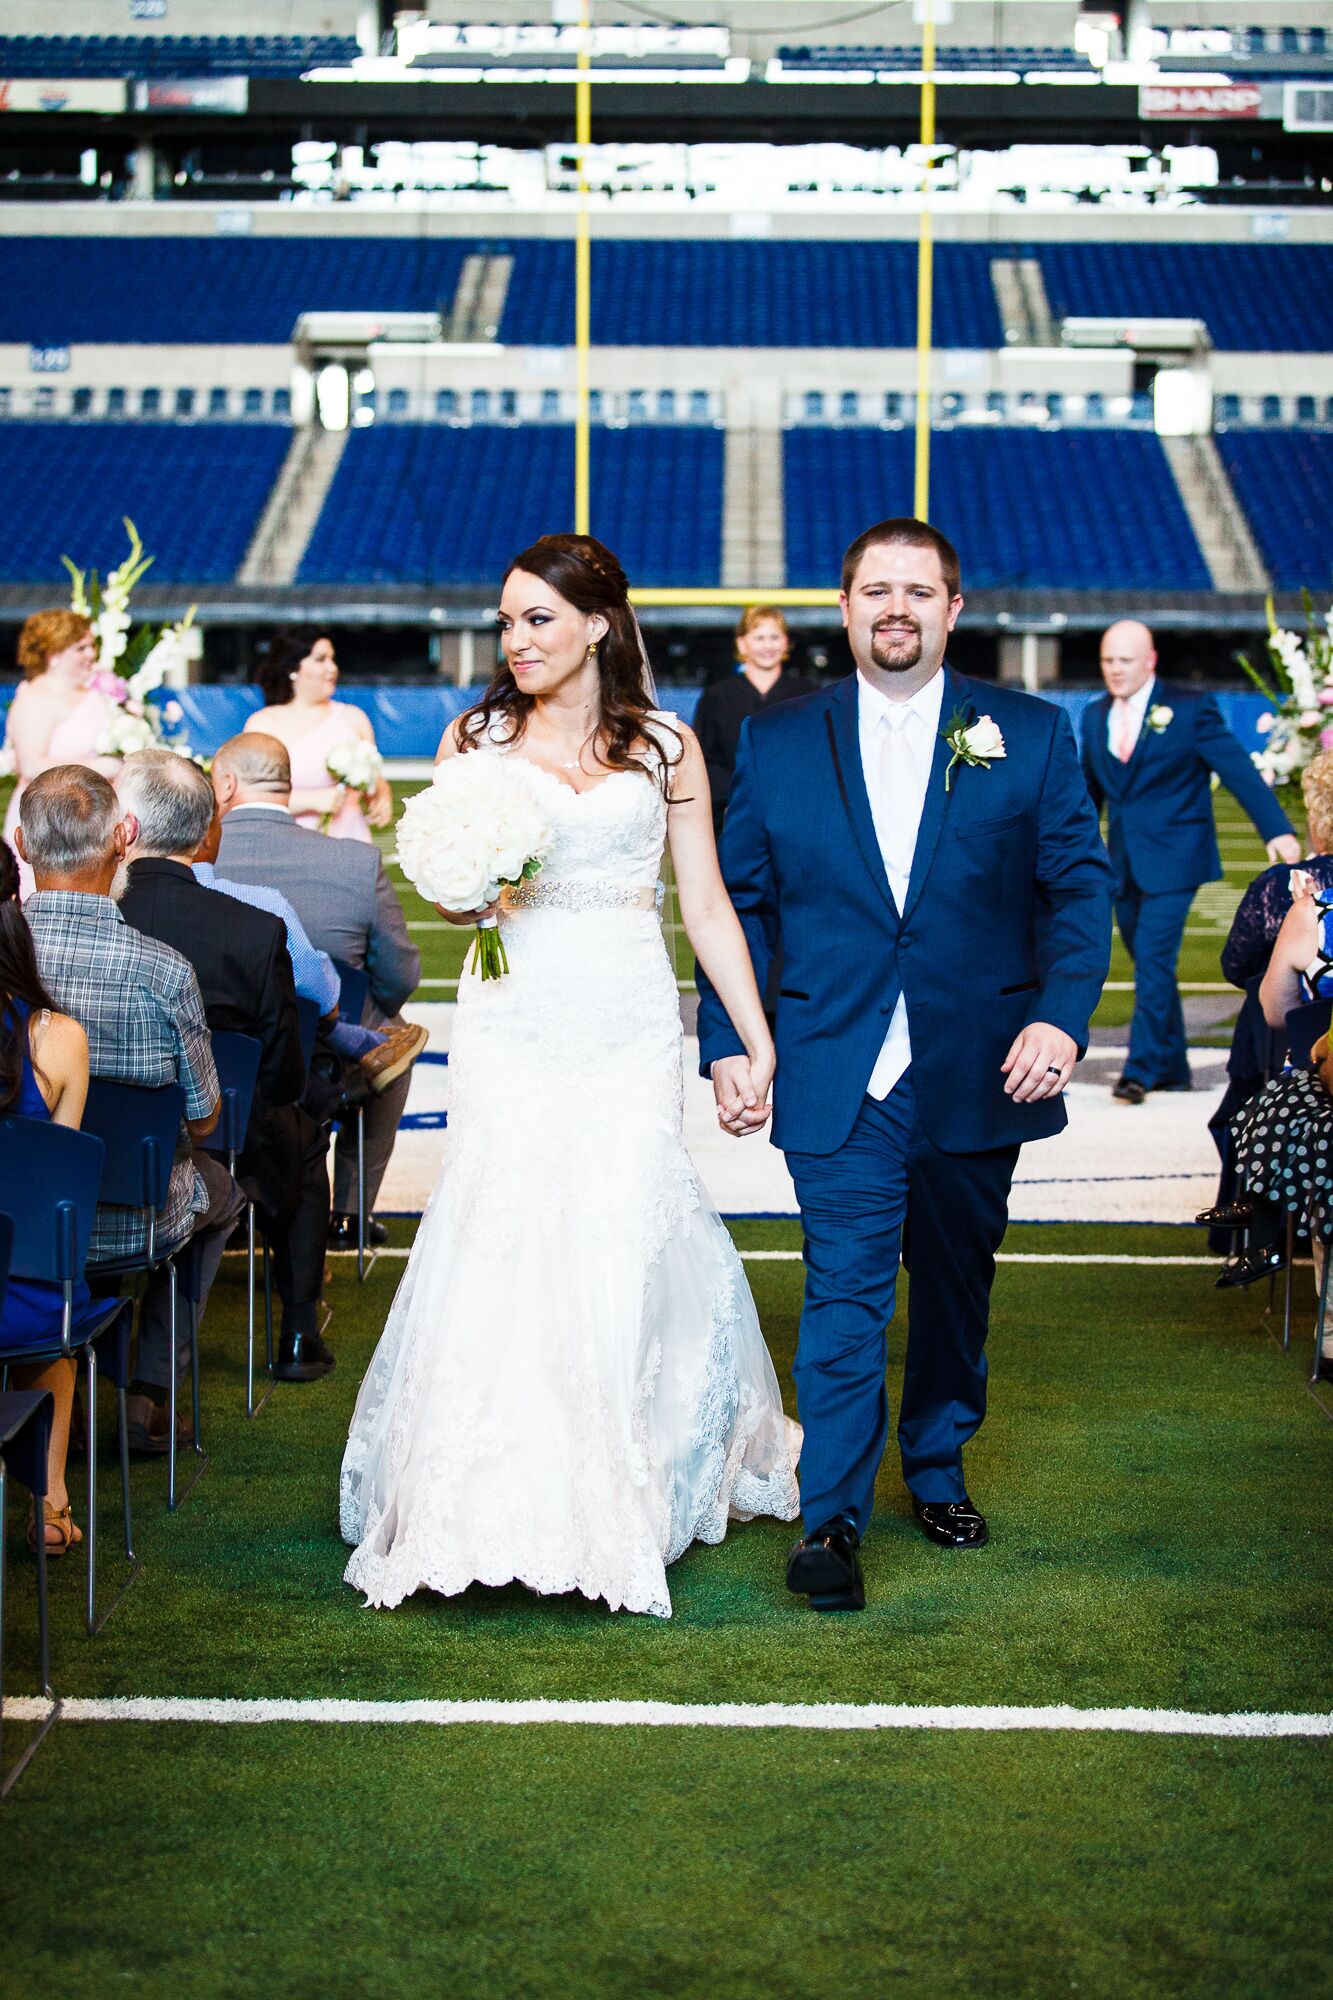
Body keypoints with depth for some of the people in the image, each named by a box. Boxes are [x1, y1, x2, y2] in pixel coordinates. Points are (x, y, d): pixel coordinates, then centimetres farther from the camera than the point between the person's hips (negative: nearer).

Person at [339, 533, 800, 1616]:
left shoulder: (664, 746, 7)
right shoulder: (476, 739, 9)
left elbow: (707, 903, 7)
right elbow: (445, 889, 13)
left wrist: (760, 1043, 2)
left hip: (626, 1026, 0)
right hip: (513, 1024, 0)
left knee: (623, 1249, -2)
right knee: (504, 1246, -6)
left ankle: (624, 1504, 14)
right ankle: (502, 1505, 3)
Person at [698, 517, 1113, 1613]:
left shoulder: (1031, 735, 3)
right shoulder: (776, 741, 4)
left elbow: (1080, 887, 0)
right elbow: (741, 904, 6)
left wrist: (1061, 1014, -14)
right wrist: (726, 1042, -2)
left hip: (979, 1072, 1)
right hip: (838, 1078, -1)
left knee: (957, 1285, 15)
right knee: (844, 1295, -6)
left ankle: (939, 1467, 34)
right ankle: (832, 1517, -1)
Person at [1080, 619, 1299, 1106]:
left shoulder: (1190, 708, -5)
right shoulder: (1095, 716, 10)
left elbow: (1238, 769, -8)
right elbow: (1090, 788, 19)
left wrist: (1278, 831, -17)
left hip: (1172, 860, -5)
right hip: (1123, 862, 5)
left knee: (1153, 959, -14)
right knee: (1150, 964, 10)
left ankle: (1141, 1070, -12)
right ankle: (1173, 1067, 21)